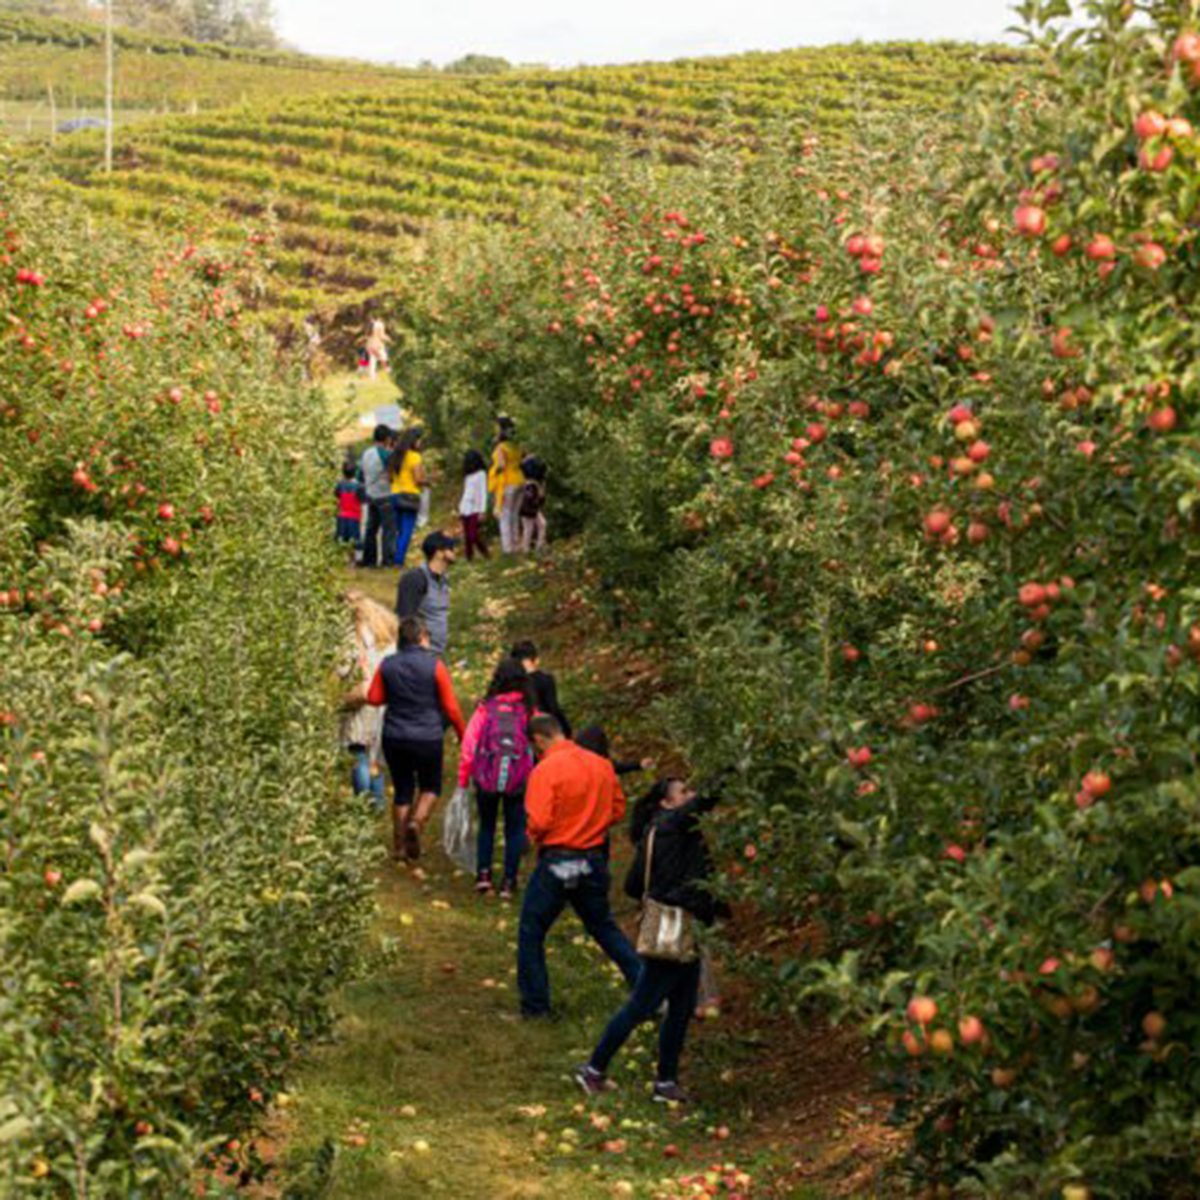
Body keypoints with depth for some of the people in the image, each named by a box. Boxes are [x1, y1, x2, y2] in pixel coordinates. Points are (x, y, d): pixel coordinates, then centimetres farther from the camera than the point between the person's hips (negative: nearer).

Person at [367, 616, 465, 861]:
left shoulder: (388, 665, -2)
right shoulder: (435, 665, -10)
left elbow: (374, 698, 5)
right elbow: (451, 707, -7)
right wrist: (462, 734, 6)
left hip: (395, 738, 3)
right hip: (428, 738, -3)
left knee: (402, 790, 14)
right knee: (430, 787, 17)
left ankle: (399, 846, 16)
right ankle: (417, 821, -10)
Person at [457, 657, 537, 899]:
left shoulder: (485, 709, -4)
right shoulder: (530, 712, -5)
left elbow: (468, 747, -4)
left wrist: (463, 779, 5)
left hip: (486, 780, 1)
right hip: (518, 781, -1)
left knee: (486, 826, 19)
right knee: (514, 829, 13)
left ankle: (483, 872, 8)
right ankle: (509, 881, 12)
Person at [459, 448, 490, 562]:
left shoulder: (481, 474, -3)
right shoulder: (468, 475, 17)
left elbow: (483, 493, -7)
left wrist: (482, 511, -12)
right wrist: (460, 507, 11)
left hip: (475, 510, -6)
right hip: (465, 509, 6)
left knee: (474, 536, -13)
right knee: (467, 537, 2)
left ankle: (486, 556, 2)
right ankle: (469, 559, 4)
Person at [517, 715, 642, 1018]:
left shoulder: (545, 770, -16)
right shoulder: (602, 765, 2)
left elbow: (538, 822, -21)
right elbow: (617, 809, 9)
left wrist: (533, 834, 0)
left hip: (557, 861, -6)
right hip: (595, 860, 6)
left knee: (531, 933, 9)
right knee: (604, 927, 21)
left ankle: (535, 1005, 12)